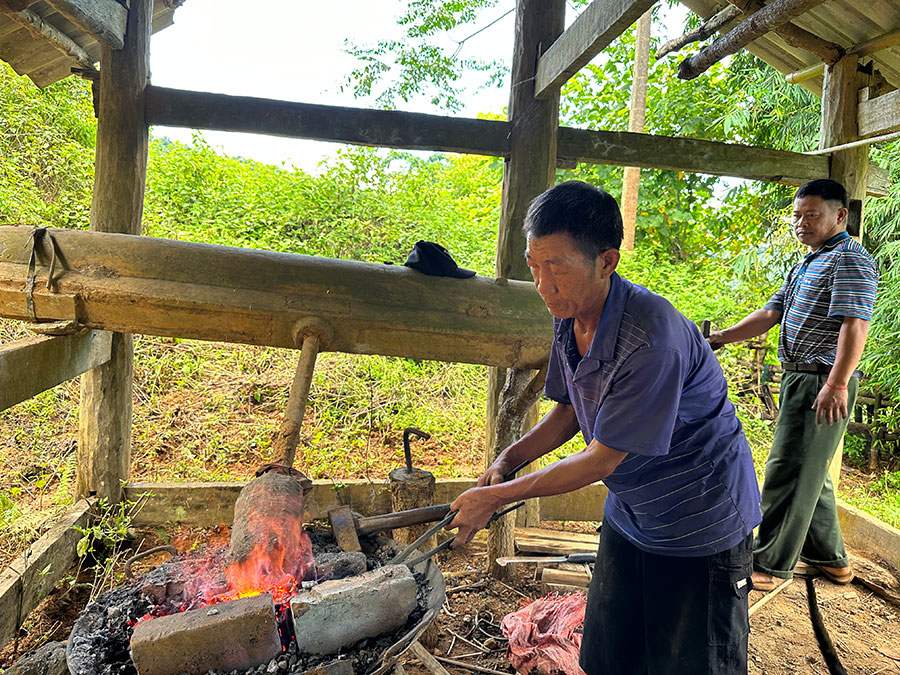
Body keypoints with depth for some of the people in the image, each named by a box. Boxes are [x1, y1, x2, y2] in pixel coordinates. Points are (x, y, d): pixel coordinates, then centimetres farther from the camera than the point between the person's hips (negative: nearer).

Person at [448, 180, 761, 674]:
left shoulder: (652, 338, -33)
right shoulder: (569, 319, -7)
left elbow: (601, 460, -27)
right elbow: (569, 411, 7)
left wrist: (498, 497, -20)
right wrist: (506, 461, -6)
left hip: (701, 527, -7)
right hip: (630, 515, 7)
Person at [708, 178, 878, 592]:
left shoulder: (849, 259, -10)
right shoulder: (806, 265, 21)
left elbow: (855, 324, -21)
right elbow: (770, 314, 18)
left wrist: (837, 383, -29)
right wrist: (720, 338, 9)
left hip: (823, 384, -10)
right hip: (799, 379, 10)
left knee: (788, 473, -6)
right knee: (809, 472, 17)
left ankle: (770, 565, 4)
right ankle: (829, 558, 31)